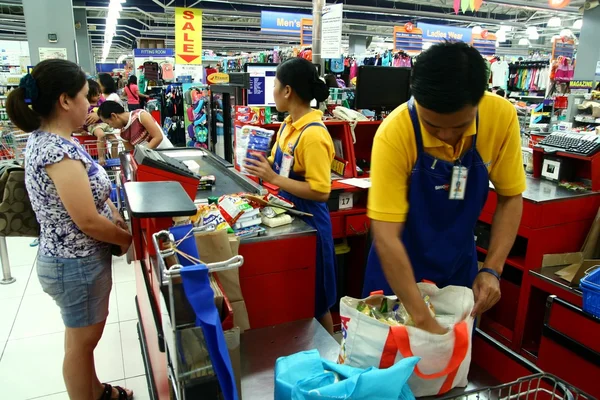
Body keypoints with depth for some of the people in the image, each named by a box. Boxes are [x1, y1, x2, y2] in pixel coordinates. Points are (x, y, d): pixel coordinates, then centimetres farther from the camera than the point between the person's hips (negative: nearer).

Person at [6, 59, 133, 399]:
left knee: (83, 335, 26)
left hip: (74, 257, 10)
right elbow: (88, 222, -26)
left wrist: (121, 222, 1)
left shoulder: (45, 139, 3)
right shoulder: (59, 151, -28)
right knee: (83, 340, 11)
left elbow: (90, 194, 11)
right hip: (77, 264, -10)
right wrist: (128, 239, -9)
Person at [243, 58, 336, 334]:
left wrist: (273, 178, -25)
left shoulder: (313, 135, -23)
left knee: (314, 300, 10)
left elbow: (321, 191, -25)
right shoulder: (289, 124, 4)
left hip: (308, 223, -9)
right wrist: (263, 166, -2)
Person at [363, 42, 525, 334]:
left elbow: (510, 197, -5)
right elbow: (385, 237, -29)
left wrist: (492, 270, -14)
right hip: (398, 269, -3)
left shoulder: (501, 116, -17)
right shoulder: (395, 134, -28)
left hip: (459, 266, 3)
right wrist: (423, 320, -30)